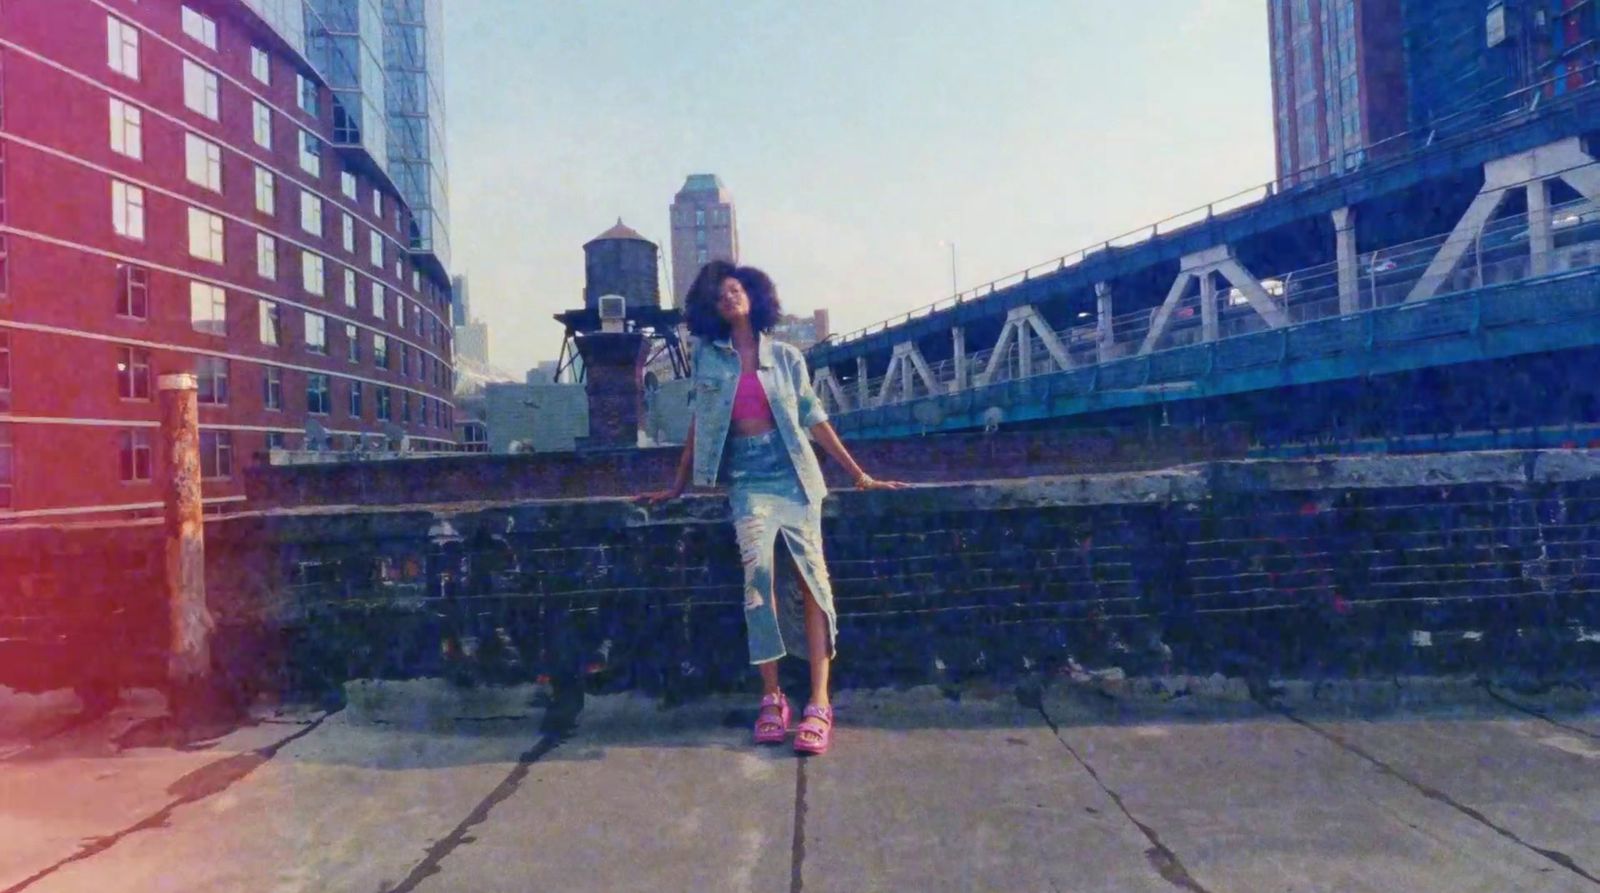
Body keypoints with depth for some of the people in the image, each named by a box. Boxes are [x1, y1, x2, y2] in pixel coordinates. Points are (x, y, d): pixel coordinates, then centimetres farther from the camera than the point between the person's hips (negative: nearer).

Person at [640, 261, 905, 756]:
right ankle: (771, 697, -20)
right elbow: (698, 423, 15)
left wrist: (859, 474, 8)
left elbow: (814, 418, 10)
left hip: (793, 474, 0)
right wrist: (678, 486, 16)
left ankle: (819, 704, -18)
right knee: (759, 565, -25)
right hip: (747, 479, 0)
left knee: (810, 573, -16)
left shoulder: (785, 355, 10)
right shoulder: (708, 356, 11)